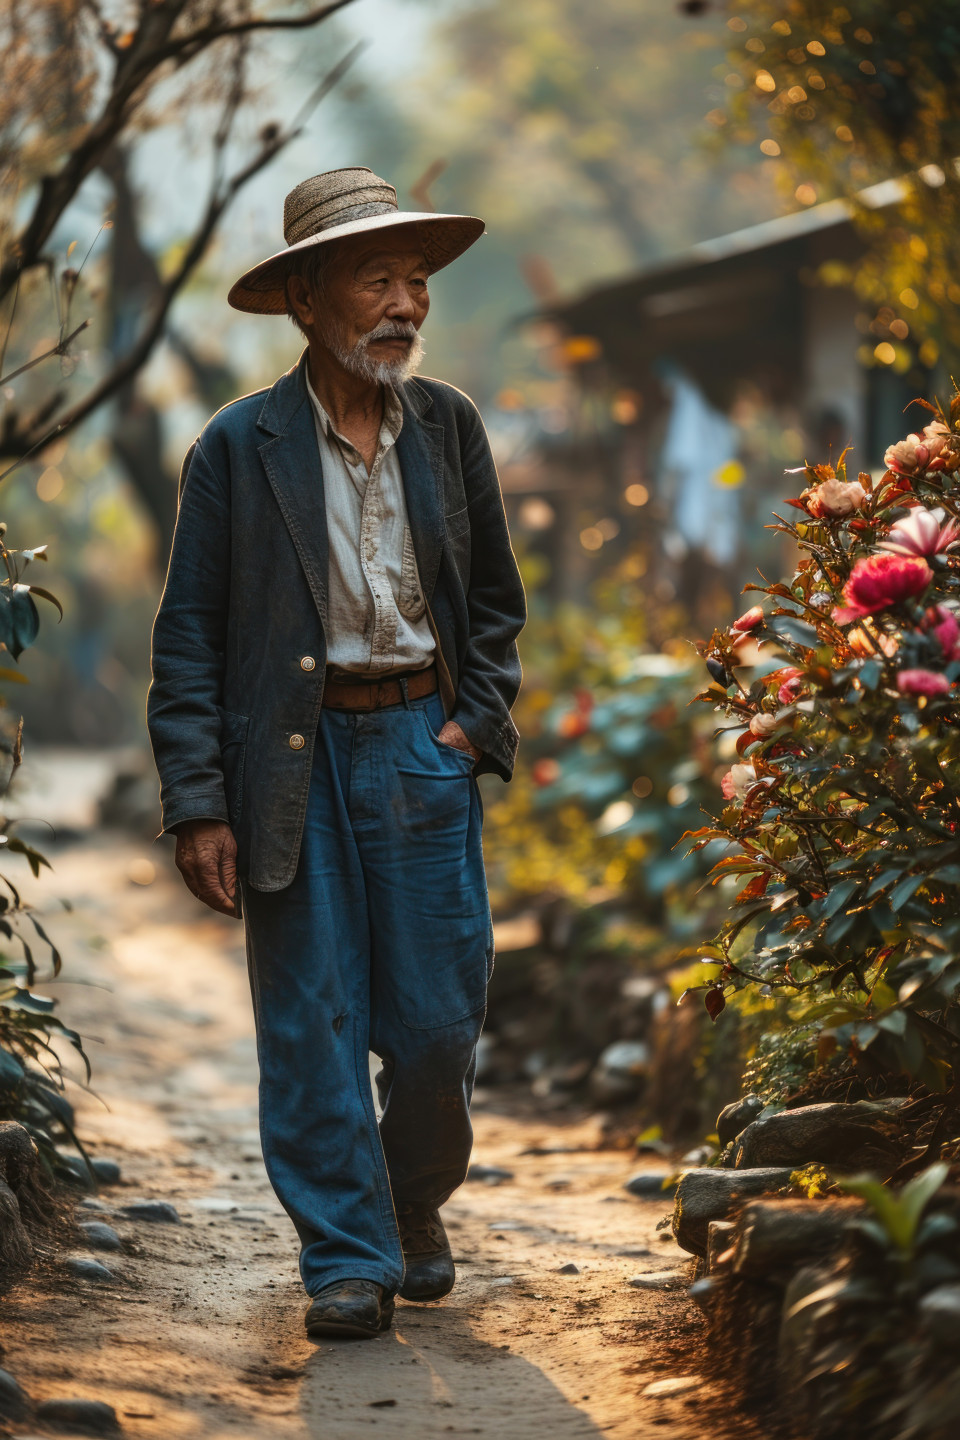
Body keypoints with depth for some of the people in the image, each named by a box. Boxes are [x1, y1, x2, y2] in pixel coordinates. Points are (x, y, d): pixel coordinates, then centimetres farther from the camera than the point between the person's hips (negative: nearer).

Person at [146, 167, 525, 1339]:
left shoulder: (449, 428, 7)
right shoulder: (239, 448, -3)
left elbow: (495, 598, 18)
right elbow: (188, 638, -3)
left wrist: (475, 720, 3)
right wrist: (198, 804, -10)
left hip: (424, 745, 2)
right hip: (293, 759, -2)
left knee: (438, 1018, 2)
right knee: (312, 1023, -1)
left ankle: (418, 1204, 29)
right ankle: (347, 1258, 10)